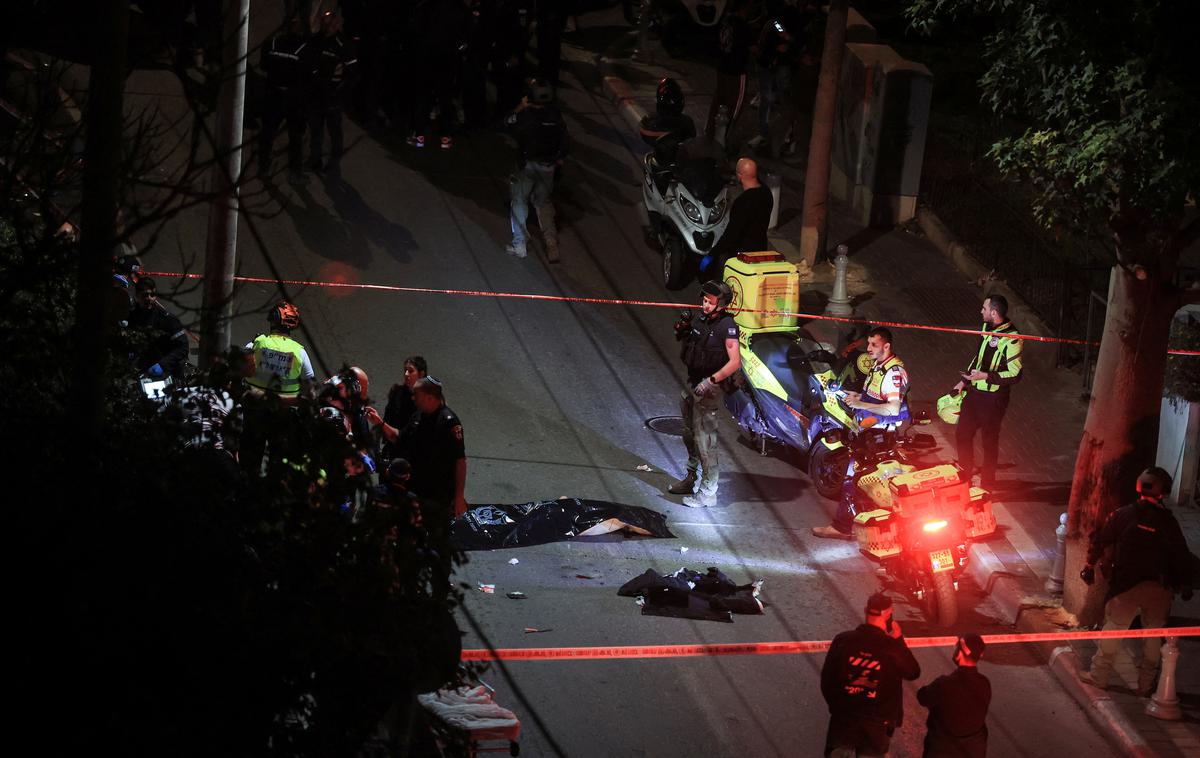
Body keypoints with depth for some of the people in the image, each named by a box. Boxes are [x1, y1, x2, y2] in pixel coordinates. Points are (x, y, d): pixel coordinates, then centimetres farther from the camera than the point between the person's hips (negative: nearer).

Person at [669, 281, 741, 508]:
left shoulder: (726, 327, -18)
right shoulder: (700, 320, 6)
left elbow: (735, 363, -21)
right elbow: (687, 348, 22)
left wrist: (711, 380, -26)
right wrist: (682, 331, 2)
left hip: (708, 389, -9)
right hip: (692, 384, 9)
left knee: (705, 441, -9)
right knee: (690, 435, 21)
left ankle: (707, 493, -5)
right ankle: (691, 479, 37)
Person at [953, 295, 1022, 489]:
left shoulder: (1011, 339, -23)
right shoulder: (987, 328, 3)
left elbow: (1015, 375, -23)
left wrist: (985, 376, -26)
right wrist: (964, 381, 18)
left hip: (993, 398, -8)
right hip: (974, 391, 8)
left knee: (989, 441, 7)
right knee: (962, 434, 18)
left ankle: (987, 484, 23)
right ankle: (965, 475, 36)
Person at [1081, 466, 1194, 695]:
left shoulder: (1124, 515, -2)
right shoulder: (1168, 521, -1)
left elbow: (1100, 539, 1)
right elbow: (1181, 554, 2)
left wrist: (1090, 565, 12)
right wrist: (1186, 584, 12)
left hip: (1128, 584, -1)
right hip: (1160, 588, 1)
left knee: (1114, 625, 11)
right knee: (1154, 632, 14)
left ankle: (1099, 674, 14)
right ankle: (1146, 682, 19)